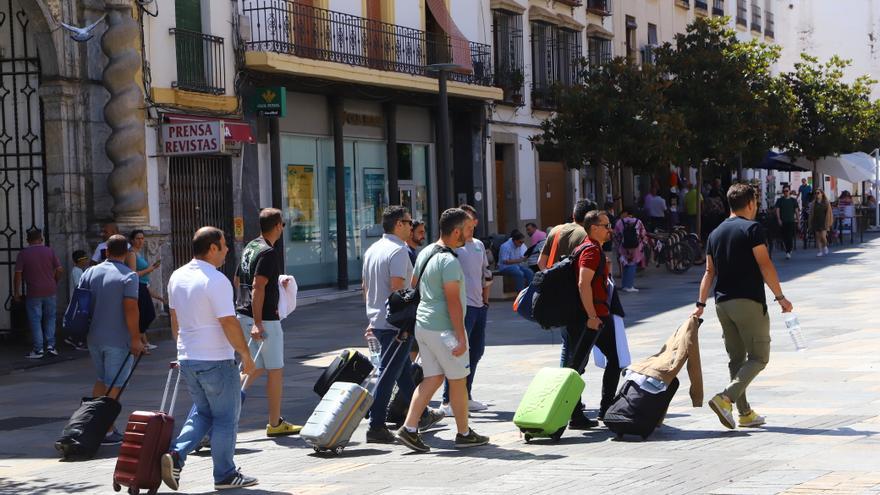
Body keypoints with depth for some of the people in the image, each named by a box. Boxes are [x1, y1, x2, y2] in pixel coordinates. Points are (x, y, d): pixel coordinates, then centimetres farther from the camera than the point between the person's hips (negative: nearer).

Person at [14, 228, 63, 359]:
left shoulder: (23, 254, -6)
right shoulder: (49, 251, 1)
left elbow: (18, 274, -8)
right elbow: (59, 270, 1)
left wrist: (16, 292, -1)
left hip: (33, 293, -2)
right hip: (50, 291, 3)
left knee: (35, 320, 4)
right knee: (50, 318, 16)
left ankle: (38, 349, 5)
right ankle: (50, 345, 11)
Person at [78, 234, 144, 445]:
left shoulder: (90, 272, 6)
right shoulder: (128, 276, -12)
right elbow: (130, 309, -19)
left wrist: (85, 331, 21)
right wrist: (136, 338, -13)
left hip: (94, 338, 6)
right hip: (118, 340, -6)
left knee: (101, 380, 21)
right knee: (113, 386, 1)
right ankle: (106, 432, 2)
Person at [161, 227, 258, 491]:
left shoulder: (177, 276, 7)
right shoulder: (216, 280, -19)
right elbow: (229, 323, -20)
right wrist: (246, 355, -10)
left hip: (187, 358, 8)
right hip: (216, 360, -8)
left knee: (202, 412, 20)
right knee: (226, 418, 6)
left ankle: (175, 454, 2)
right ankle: (225, 475, 12)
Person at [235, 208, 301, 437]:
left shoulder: (250, 247, 12)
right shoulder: (269, 253, -17)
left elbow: (237, 280, 22)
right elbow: (257, 287, -24)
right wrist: (257, 323, -27)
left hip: (243, 314, 9)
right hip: (264, 319, -9)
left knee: (257, 367, 16)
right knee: (275, 370, 2)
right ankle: (275, 423, 8)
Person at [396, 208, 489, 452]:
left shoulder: (425, 253, 10)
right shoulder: (449, 261, -19)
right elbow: (453, 301, -22)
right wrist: (461, 337, -20)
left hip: (423, 324, 9)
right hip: (443, 329, -9)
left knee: (433, 378, 10)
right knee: (458, 381, 4)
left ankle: (409, 428, -1)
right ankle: (464, 434, 14)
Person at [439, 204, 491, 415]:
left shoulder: (479, 245, 14)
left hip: (479, 306, 8)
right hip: (462, 305, -8)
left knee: (475, 352, 13)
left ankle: (466, 397, 23)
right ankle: (447, 402, -8)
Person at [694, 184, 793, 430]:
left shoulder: (716, 233, 13)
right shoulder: (752, 228, -8)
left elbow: (709, 272, 13)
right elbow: (765, 265, -14)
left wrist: (701, 304, 15)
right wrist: (780, 296, -10)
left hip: (723, 303, 7)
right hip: (749, 301, -7)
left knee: (736, 358, 12)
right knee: (759, 357, -3)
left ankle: (745, 413, 12)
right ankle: (726, 398, -20)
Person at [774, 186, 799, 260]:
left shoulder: (793, 200, 9)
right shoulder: (780, 200, 7)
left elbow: (796, 211, 12)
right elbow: (777, 210, 1)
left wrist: (797, 220, 8)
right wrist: (779, 219, -11)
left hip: (791, 221, -1)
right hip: (783, 222, 1)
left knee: (790, 237, -11)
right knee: (785, 237, 4)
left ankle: (788, 252, -13)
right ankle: (789, 251, 19)